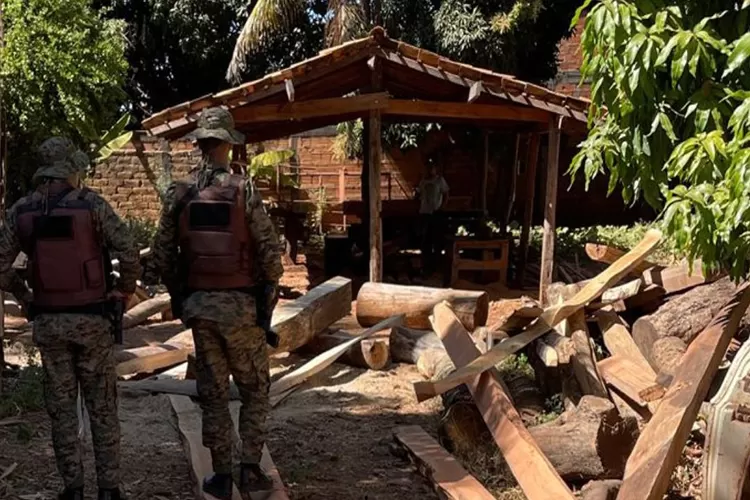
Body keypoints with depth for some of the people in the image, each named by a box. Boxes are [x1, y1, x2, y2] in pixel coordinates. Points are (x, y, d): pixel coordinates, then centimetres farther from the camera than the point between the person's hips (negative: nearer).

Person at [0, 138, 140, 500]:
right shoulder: (92, 204, -9)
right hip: (91, 319, -2)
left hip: (48, 321, 3)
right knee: (102, 407, 7)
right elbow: (130, 254, -14)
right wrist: (123, 292, 1)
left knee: (61, 407, 12)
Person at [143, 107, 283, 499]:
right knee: (255, 391, 13)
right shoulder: (244, 191, -10)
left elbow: (162, 254, 1)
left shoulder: (178, 195, -1)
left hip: (199, 305, 3)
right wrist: (269, 293, 5)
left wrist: (178, 294, 15)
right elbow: (270, 250, -11)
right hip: (241, 305, -3)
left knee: (213, 393, 11)